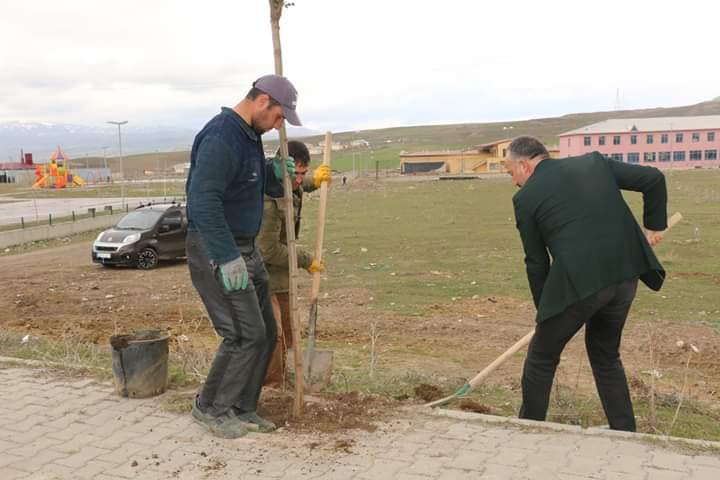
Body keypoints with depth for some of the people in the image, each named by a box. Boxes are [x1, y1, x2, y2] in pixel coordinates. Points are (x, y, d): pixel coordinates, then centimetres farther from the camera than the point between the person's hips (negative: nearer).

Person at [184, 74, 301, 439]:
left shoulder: (249, 135, 11)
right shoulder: (221, 137, -21)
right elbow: (203, 202, -30)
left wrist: (273, 172, 5)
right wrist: (227, 258, -32)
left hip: (244, 247, 10)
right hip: (215, 250, -10)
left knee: (265, 333, 10)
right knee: (245, 334, -7)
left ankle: (242, 409, 23)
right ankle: (210, 409, 12)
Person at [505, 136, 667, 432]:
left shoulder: (526, 198, 2)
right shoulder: (594, 162, 14)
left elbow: (537, 262, 6)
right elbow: (653, 179, 11)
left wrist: (544, 307, 18)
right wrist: (654, 225, 22)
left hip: (578, 282, -5)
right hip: (625, 274, 6)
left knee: (541, 358, 15)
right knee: (606, 356, 25)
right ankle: (625, 434, 28)